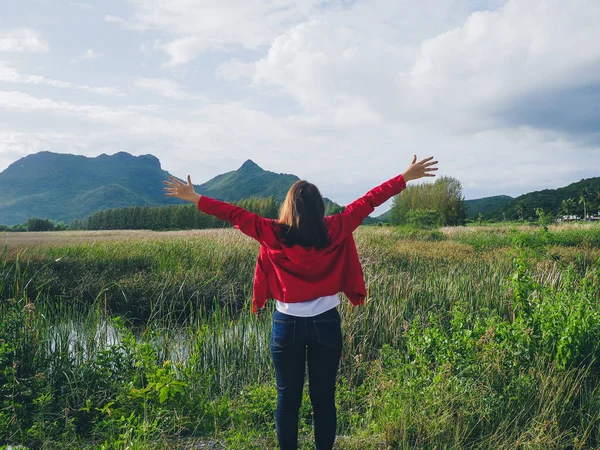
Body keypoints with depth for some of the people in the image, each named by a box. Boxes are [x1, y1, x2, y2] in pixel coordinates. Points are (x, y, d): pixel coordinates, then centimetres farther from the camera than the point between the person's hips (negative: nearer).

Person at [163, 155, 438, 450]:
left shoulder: (273, 235, -10)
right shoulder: (336, 230, -8)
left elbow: (235, 214, -3)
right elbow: (369, 201, -2)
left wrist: (194, 198, 7)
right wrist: (407, 176, 5)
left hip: (287, 325, 0)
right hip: (327, 324, 1)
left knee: (288, 399, 11)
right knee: (324, 398, 10)